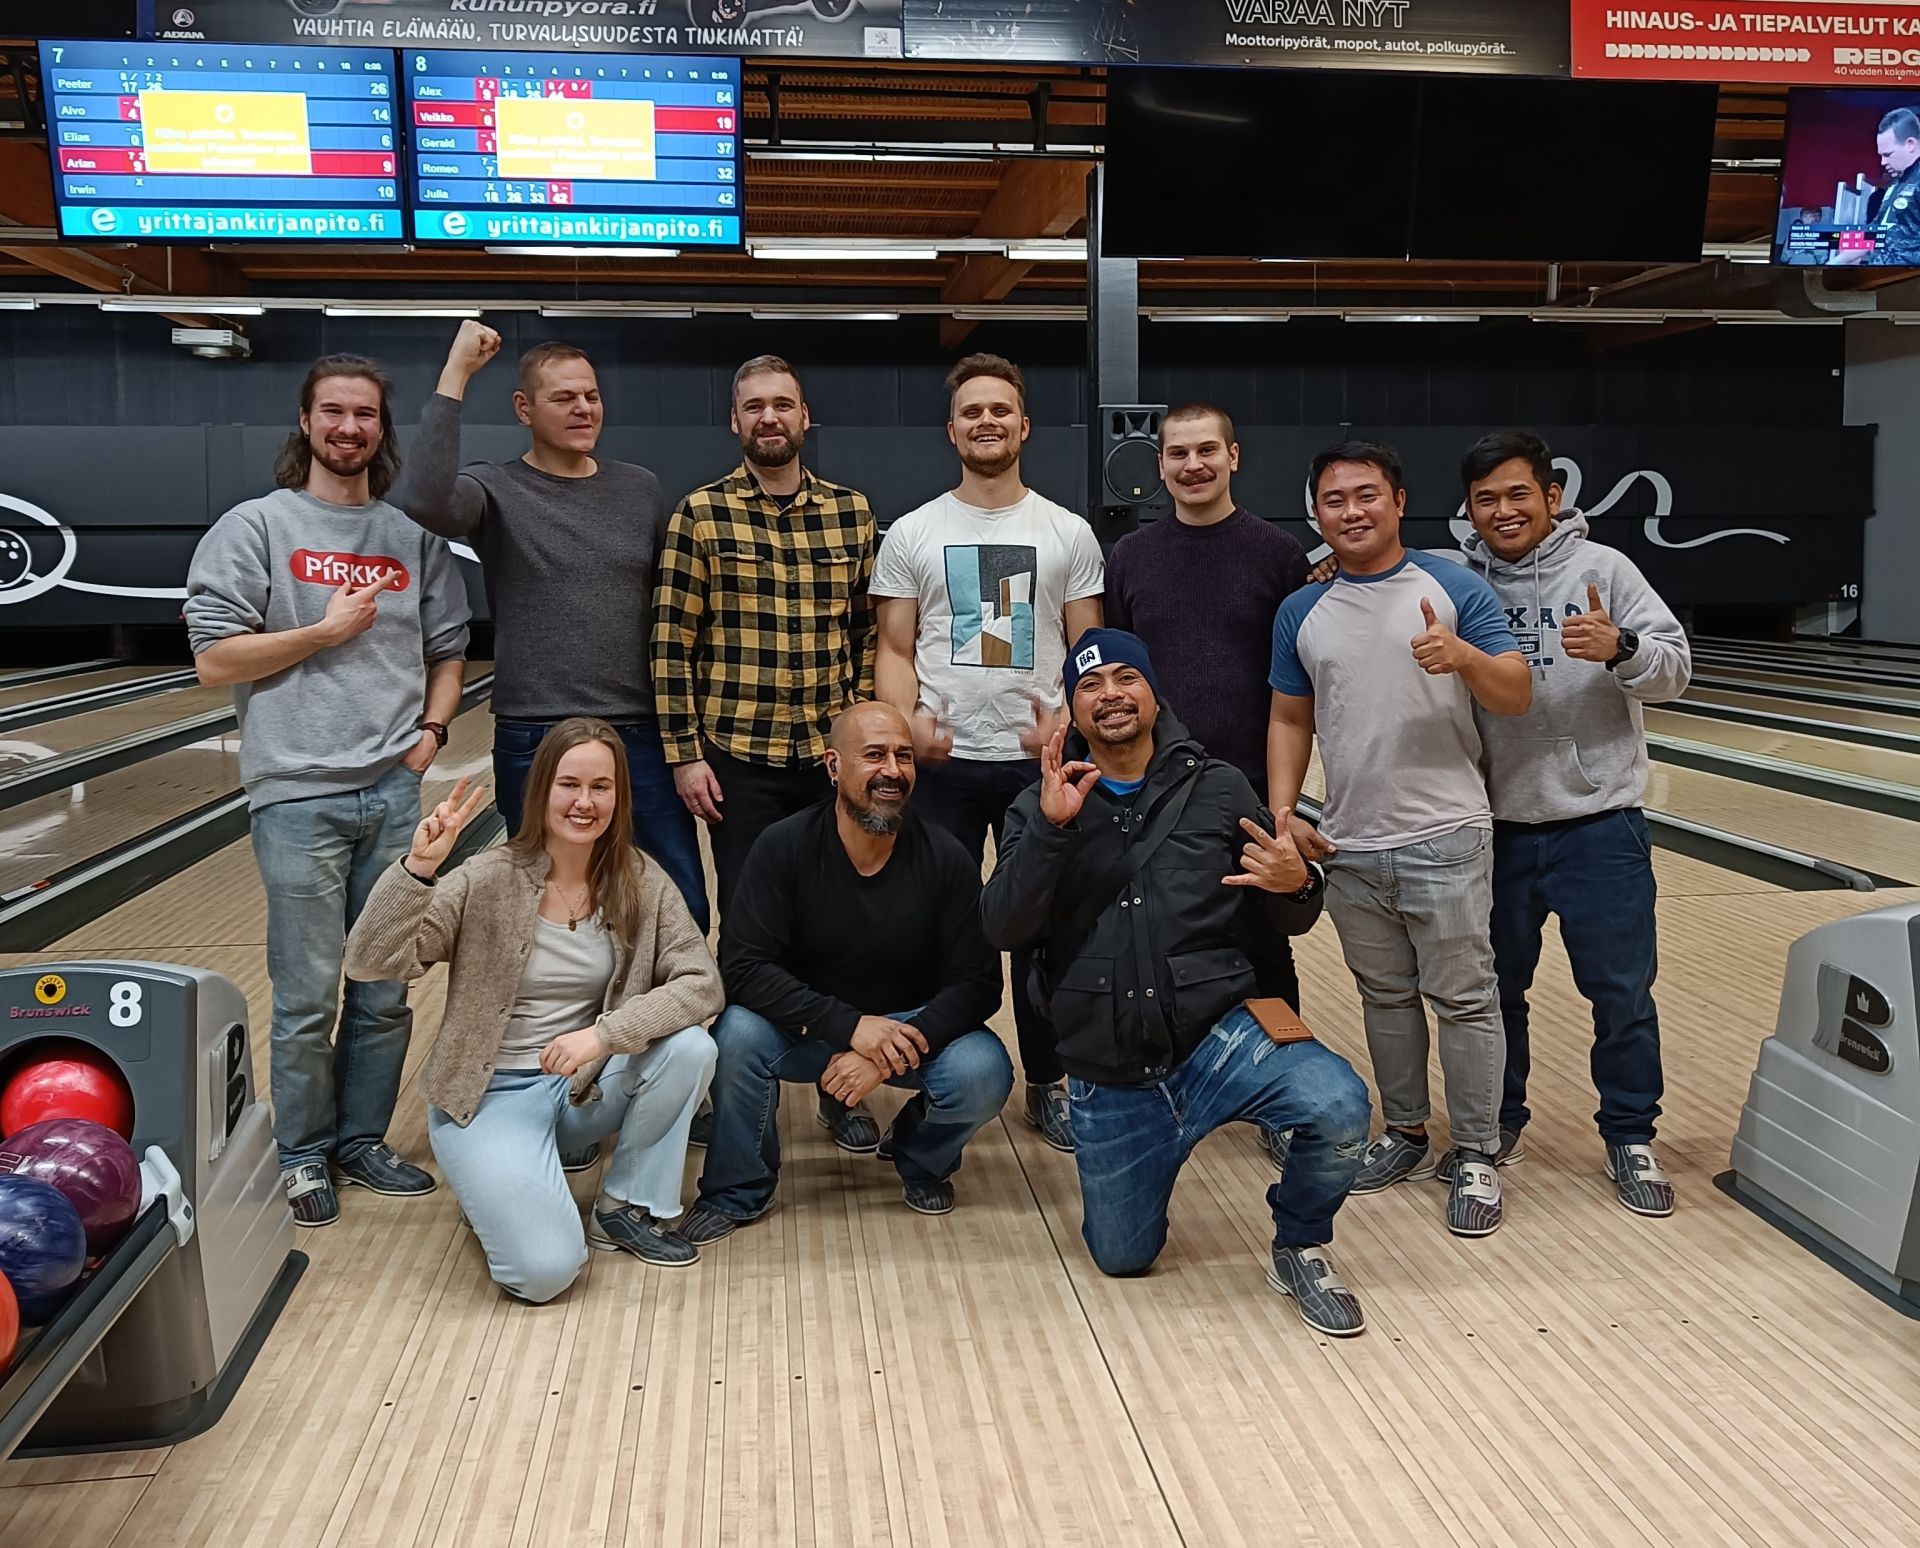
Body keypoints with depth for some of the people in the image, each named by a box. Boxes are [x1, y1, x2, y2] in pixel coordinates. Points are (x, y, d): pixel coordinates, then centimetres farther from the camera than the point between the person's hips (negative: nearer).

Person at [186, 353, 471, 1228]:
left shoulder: (413, 539, 11)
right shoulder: (255, 528, 0)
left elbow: (448, 653, 18)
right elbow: (214, 660, -5)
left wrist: (432, 729, 2)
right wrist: (325, 631, -9)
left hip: (393, 793, 4)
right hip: (298, 795, -3)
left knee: (385, 991, 9)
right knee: (307, 996, 1)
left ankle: (362, 1141, 25)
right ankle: (302, 1156, 18)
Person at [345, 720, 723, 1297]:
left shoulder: (640, 881, -6)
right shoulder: (489, 880, -15)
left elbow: (701, 982, -13)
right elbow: (370, 962, -21)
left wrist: (605, 1033, -27)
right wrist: (418, 866, -36)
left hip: (589, 1086, 4)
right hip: (489, 1094, -4)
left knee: (690, 1048, -25)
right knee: (546, 1269, -23)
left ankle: (627, 1207, -2)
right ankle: (496, 1190, 13)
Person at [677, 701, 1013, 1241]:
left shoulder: (947, 860, -14)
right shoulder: (783, 847, -16)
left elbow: (977, 984, -14)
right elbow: (743, 967, -22)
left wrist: (888, 1054, -29)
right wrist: (850, 1026, -32)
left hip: (913, 1027, 1)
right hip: (808, 1027, 0)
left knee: (983, 1073, -28)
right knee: (738, 1034, -31)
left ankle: (921, 1158, 10)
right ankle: (738, 1191, -2)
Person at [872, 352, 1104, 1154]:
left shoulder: (1068, 533, 4)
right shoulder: (912, 534, 4)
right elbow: (894, 649, 3)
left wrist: (1068, 722, -15)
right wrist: (907, 721, -16)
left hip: (1038, 759, 0)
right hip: (944, 761, 0)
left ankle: (1048, 1085, 23)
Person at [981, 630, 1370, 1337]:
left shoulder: (1218, 789, 2)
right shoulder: (1040, 808, 4)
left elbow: (1286, 922, 6)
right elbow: (1002, 927, -10)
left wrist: (1297, 886, -18)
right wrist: (1052, 828, -23)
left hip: (1220, 1034, -1)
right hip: (1107, 1078, 1)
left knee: (1338, 1107, -29)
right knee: (1122, 1259, 10)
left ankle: (1299, 1250, 1)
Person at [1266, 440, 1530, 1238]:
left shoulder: (1455, 588, -3)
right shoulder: (1302, 613, 7)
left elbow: (1516, 695, -6)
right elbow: (1290, 721, 12)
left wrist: (1461, 654, -26)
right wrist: (1282, 814, 0)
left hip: (1445, 840, -4)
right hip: (1350, 847, 4)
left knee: (1463, 999, 2)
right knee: (1385, 997, 14)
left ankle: (1475, 1157, 12)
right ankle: (1406, 1133, 29)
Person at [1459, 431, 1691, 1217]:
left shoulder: (1603, 568, -4)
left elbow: (1675, 668, -8)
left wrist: (1620, 648, -27)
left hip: (1598, 824, -2)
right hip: (1497, 828, 2)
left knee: (1622, 992, 5)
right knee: (1496, 986, 13)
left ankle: (1630, 1136, 23)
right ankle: (1499, 1122, 31)